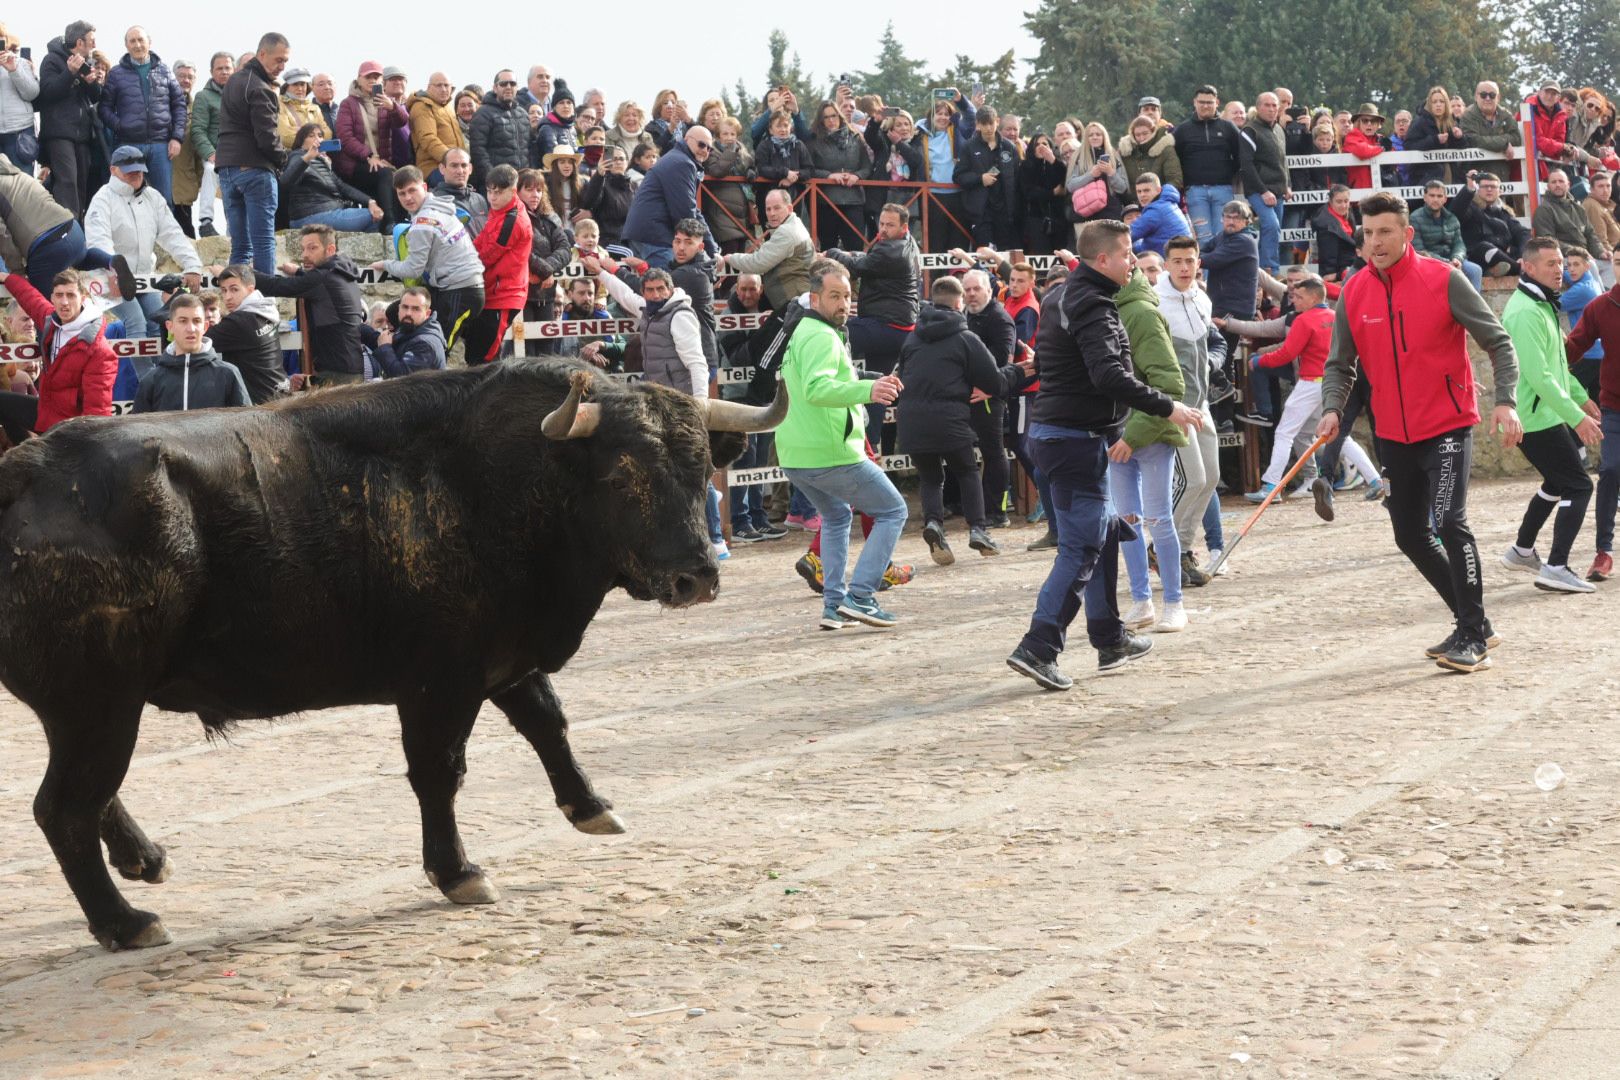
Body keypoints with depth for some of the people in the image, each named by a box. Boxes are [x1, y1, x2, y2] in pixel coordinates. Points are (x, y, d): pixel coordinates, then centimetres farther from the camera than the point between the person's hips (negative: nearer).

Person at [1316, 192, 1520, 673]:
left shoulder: (1444, 280, -10)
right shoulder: (1354, 294, 1)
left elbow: (1497, 341, -7)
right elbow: (1340, 363, 7)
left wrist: (1506, 400, -19)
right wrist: (1332, 408, -12)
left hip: (1447, 425, -6)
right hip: (1394, 433, 6)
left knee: (1448, 522, -19)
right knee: (1410, 535, 11)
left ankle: (1473, 638, -10)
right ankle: (1473, 623, 27)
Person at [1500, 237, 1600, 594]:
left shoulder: (1544, 305, 13)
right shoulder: (1525, 312, -21)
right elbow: (1539, 376, -26)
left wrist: (1581, 397, 23)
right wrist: (1577, 417, -25)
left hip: (1546, 415, 10)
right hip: (1537, 420, -10)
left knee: (1558, 482, 23)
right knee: (1578, 487, -9)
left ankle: (1522, 550, 33)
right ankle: (1556, 568, -10)